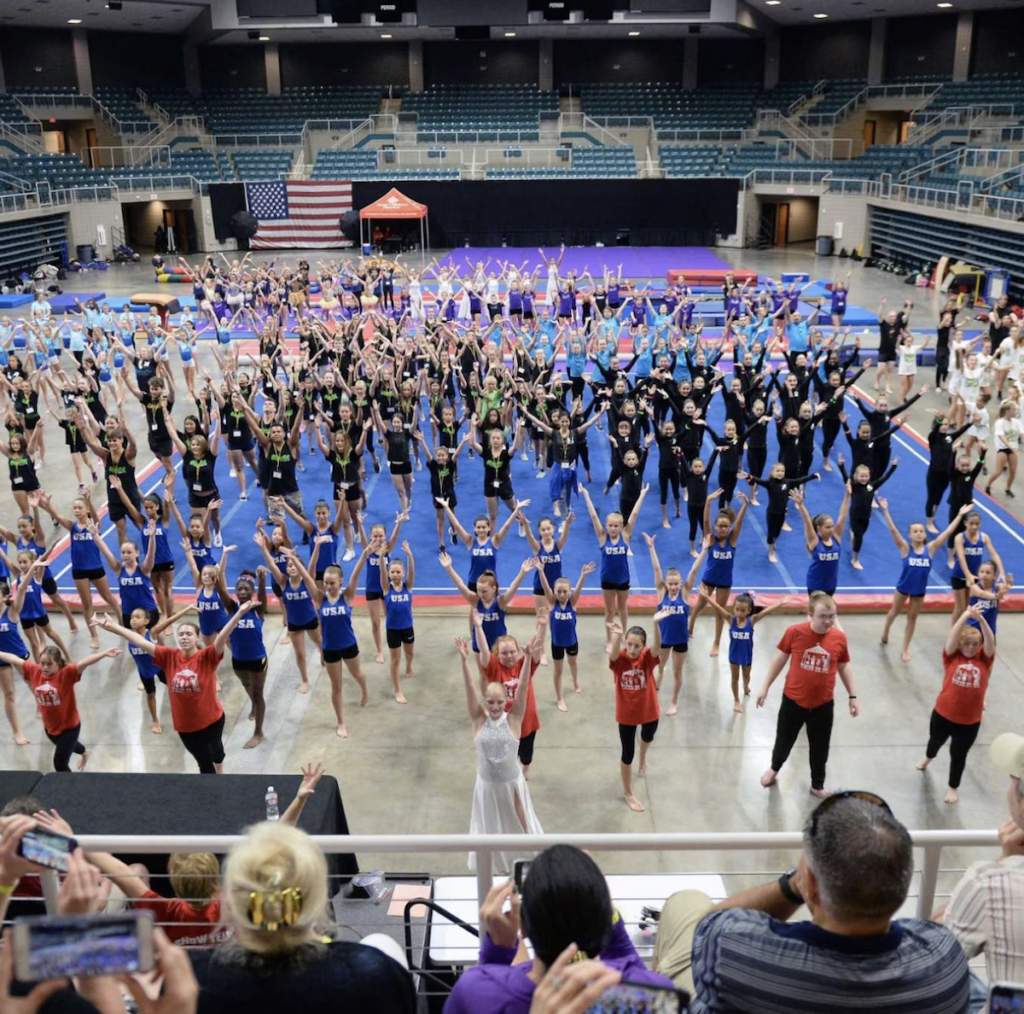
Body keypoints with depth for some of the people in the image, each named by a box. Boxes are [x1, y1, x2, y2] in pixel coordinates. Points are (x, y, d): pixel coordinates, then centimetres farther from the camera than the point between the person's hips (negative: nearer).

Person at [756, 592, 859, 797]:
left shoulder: (839, 638, -13)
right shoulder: (795, 632, -19)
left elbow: (844, 667, 4)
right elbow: (780, 659, -4)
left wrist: (853, 696, 4)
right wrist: (765, 687, 1)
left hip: (823, 704, 1)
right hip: (793, 700, -1)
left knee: (820, 749, 17)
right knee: (784, 740, 21)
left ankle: (817, 786, 41)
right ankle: (774, 768, 51)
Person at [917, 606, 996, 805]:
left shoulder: (983, 659, -5)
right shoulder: (952, 657, -8)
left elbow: (990, 641, -20)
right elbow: (953, 637, -23)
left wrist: (981, 619, -36)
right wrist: (965, 615, -34)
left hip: (969, 721, 0)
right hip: (943, 714, 0)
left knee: (958, 755, 13)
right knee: (936, 741, 28)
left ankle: (953, 788, 36)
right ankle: (928, 758, 62)